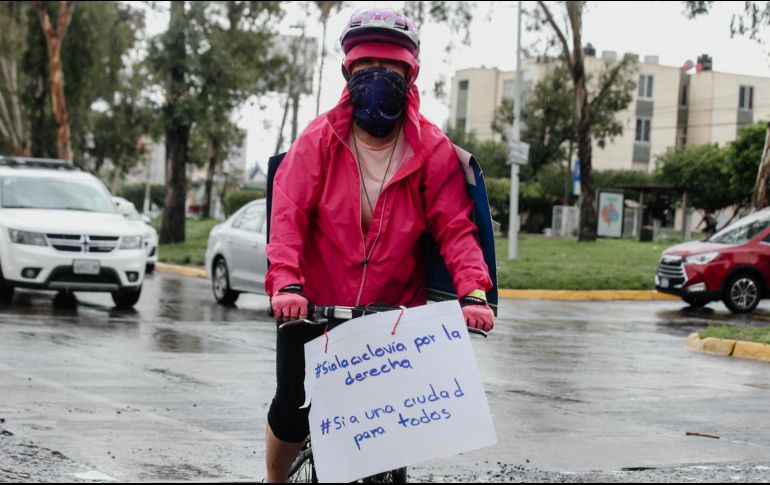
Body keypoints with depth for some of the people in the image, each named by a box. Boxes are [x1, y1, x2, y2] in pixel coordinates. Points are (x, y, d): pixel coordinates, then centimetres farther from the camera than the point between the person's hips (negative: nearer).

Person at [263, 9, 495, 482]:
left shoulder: (433, 150, -4)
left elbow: (455, 227, -9)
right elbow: (288, 215, -14)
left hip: (397, 313, 1)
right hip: (314, 308, 0)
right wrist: (286, 283, -30)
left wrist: (473, 292, -25)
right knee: (292, 412, -4)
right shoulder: (319, 140, -6)